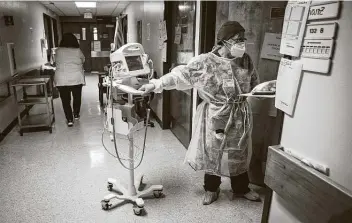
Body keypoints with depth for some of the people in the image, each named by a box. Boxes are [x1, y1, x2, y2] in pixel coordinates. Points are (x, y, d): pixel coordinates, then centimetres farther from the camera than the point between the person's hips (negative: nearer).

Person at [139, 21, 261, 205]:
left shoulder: (246, 60, 1)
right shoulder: (205, 62, -14)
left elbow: (254, 83, 16)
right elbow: (180, 74, -15)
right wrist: (156, 84, -21)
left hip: (240, 115, 4)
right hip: (215, 117, -4)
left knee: (239, 153, 16)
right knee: (212, 152, 9)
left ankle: (241, 188, 38)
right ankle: (211, 189, 32)